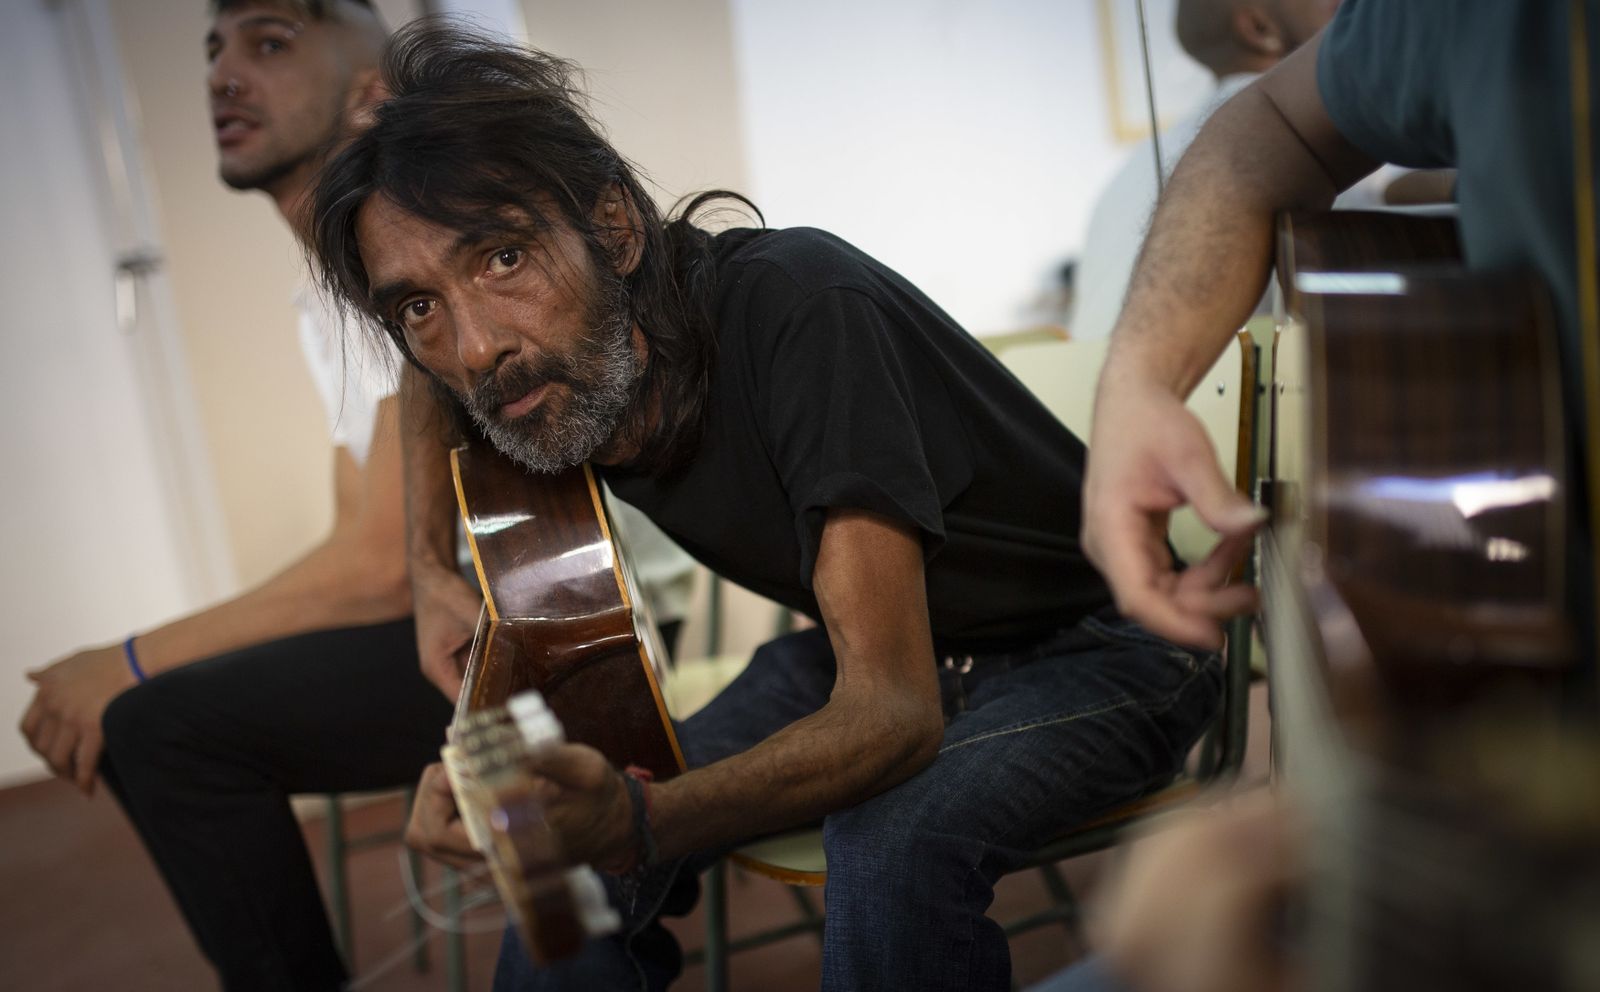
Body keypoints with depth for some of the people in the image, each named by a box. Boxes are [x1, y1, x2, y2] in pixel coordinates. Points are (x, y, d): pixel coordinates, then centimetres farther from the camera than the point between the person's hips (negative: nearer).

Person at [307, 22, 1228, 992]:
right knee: (568, 849, -11)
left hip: (1099, 645, -6)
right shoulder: (546, 379, -11)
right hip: (869, 648, 6)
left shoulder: (800, 305, -33)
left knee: (894, 839, -36)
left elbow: (895, 711, -40)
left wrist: (634, 824, -55)